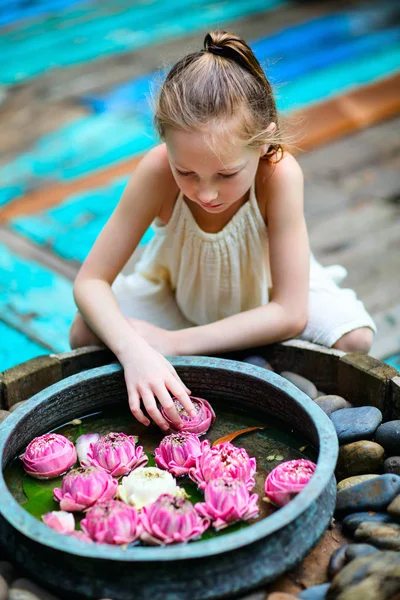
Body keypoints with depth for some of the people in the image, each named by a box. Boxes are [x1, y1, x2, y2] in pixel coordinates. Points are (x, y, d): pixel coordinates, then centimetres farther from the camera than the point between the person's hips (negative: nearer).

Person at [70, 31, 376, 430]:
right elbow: (90, 280, -29)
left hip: (263, 296, -1)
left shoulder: (280, 174, -38)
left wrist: (172, 343, -36)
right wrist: (135, 350, -49)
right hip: (177, 291, 1)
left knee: (354, 340, -25)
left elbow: (290, 315, -35)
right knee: (85, 335, -21)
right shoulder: (157, 171, -35)